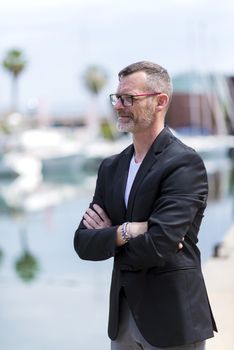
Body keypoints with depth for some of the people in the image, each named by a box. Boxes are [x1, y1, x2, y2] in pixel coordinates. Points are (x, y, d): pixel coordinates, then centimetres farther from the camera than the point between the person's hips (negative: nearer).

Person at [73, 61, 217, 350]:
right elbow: (83, 244, 2)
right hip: (123, 316, 6)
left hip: (172, 319, -6)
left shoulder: (185, 164, -14)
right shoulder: (111, 167, 8)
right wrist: (125, 232, -16)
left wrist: (108, 237, -7)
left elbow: (158, 246, -23)